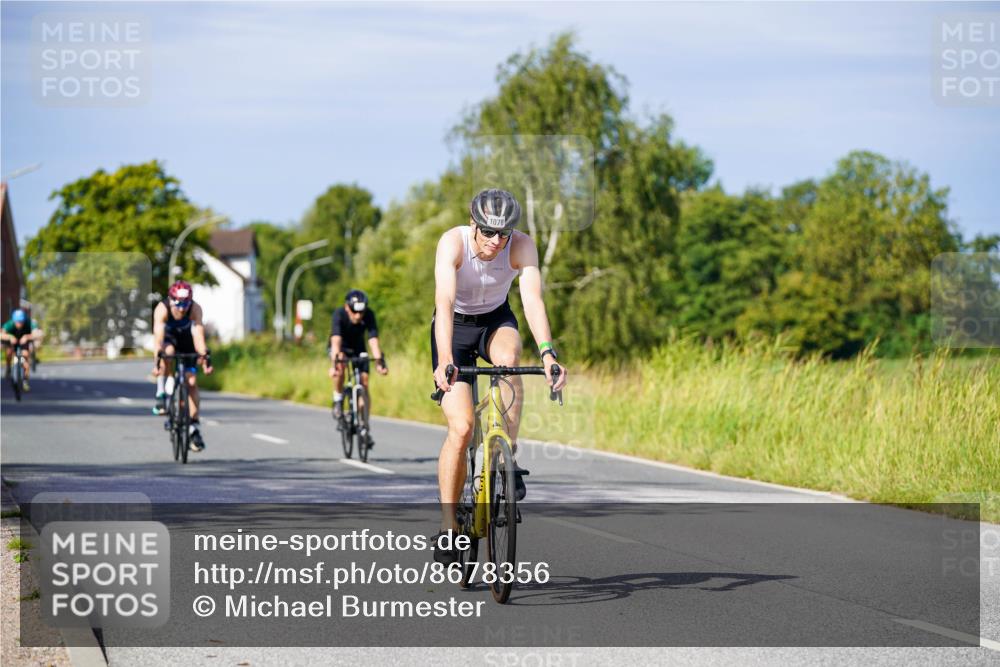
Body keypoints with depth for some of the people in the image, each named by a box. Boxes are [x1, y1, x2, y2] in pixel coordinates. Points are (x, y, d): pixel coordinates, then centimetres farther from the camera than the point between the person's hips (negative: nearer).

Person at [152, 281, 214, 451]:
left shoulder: (195, 309, -32)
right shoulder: (162, 309, -34)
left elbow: (199, 335, -39)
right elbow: (158, 337, -41)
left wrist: (205, 359, -49)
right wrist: (157, 362, -52)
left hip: (186, 341, 1)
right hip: (168, 340, -1)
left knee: (192, 381, -10)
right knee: (169, 351, -38)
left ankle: (194, 428, -4)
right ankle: (161, 394, -24)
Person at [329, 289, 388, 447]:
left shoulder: (369, 315, -27)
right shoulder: (339, 314, -33)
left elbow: (373, 340, -34)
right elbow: (336, 340, -44)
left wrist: (379, 361, -48)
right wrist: (334, 363, -57)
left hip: (358, 348, 2)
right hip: (340, 348, -2)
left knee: (364, 382, -10)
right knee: (340, 367, -36)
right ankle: (338, 401, -13)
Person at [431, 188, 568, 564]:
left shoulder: (522, 246, -23)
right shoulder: (453, 242, -28)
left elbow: (533, 301, -34)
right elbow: (444, 301, -40)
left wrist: (547, 354, -50)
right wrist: (444, 359, -54)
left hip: (496, 321, 2)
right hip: (455, 326, -2)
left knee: (508, 357, -36)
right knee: (461, 428, -16)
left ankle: (508, 458, -21)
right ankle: (448, 526, -7)